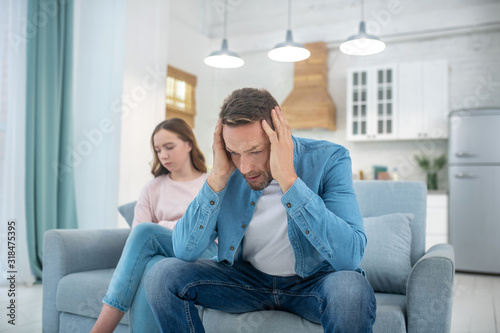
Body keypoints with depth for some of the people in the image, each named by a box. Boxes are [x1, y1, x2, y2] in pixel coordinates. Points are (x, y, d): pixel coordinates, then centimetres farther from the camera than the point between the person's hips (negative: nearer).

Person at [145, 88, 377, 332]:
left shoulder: (328, 159, -19)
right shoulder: (230, 170, -10)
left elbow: (350, 255, -33)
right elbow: (184, 251, -15)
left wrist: (288, 178, -36)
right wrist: (218, 176, -24)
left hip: (313, 281, -1)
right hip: (246, 278, 2)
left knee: (352, 290, -35)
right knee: (163, 276, -15)